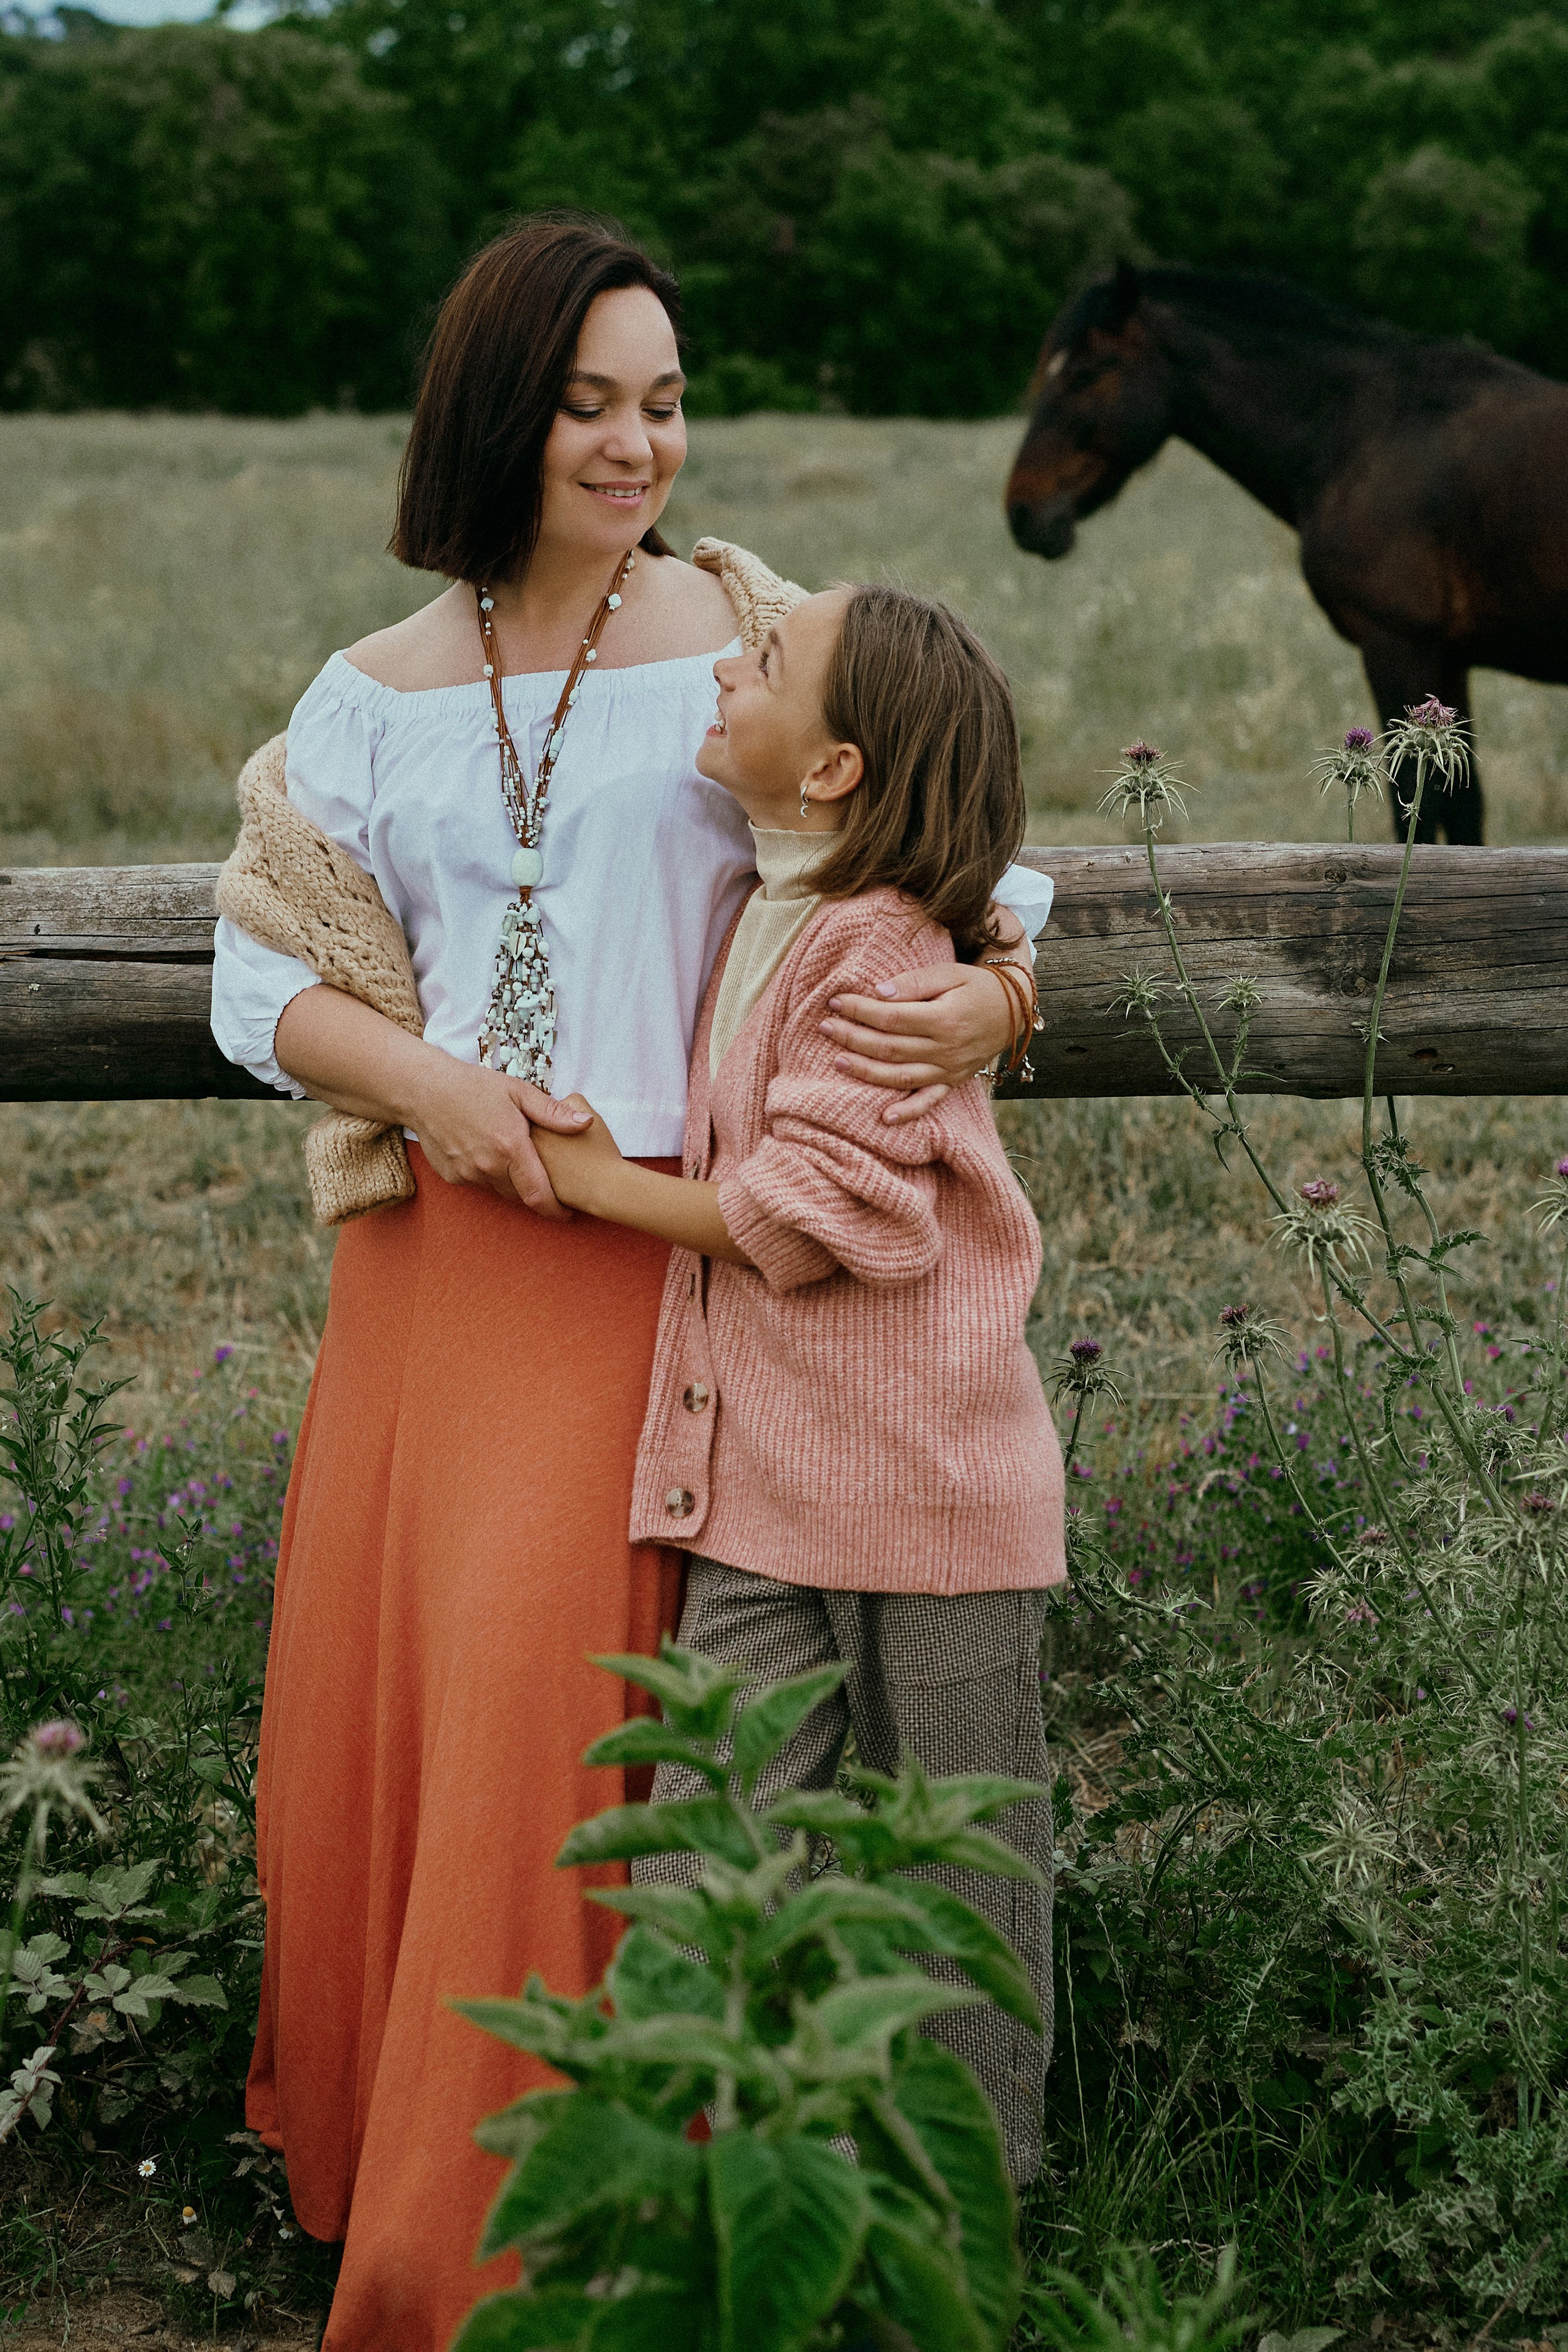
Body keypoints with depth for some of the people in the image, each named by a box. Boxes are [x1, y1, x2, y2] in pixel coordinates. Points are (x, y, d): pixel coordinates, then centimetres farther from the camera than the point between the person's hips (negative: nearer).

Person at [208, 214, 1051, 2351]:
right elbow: (263, 977, 10)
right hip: (428, 1251, 4)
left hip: (657, 1261, -4)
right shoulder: (376, 693, 11)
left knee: (546, 1711, -9)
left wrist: (984, 1000, -21)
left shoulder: (757, 639, 1)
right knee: (364, 1690, 8)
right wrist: (420, 1074, -10)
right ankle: (361, 2154, 30)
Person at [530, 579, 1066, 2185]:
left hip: (922, 1479, -7)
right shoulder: (760, 915, 12)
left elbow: (813, 1213, -18)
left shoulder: (876, 942, -15)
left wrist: (604, 1182, -7)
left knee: (955, 1853, 9)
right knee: (707, 1868, 2)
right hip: (765, 1479, 7)